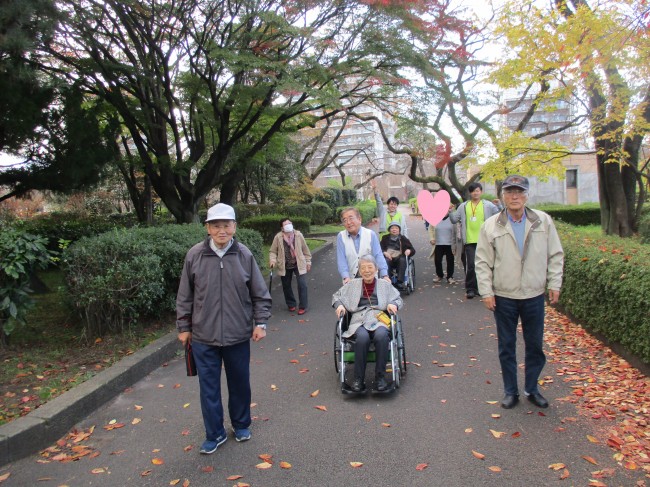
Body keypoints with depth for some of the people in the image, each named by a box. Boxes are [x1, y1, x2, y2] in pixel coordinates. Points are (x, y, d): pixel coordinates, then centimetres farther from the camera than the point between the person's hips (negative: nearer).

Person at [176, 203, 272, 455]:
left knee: (240, 383, 16)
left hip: (238, 335, 0)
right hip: (203, 336, 0)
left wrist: (260, 322, -1)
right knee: (209, 387, 9)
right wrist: (183, 327, 5)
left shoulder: (244, 255, -6)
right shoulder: (195, 255, -6)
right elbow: (185, 296, 3)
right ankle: (214, 434, 28)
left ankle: (241, 425, 39)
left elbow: (260, 293, 2)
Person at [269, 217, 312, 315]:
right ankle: (291, 304, 33)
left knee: (302, 284, -10)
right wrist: (272, 260, -18)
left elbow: (305, 249, 4)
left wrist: (308, 262, 5)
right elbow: (273, 251, 0)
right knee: (286, 286, 12)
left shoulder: (298, 235, -3)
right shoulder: (278, 237, -7)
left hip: (298, 264, -1)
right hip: (285, 266, 1)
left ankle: (302, 306, 3)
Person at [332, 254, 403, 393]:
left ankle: (380, 377, -25)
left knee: (381, 336, -37)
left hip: (379, 320, 0)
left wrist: (393, 304, -1)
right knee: (363, 337, -37)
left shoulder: (384, 285, 20)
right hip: (359, 322, 0)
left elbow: (398, 299, 22)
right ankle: (358, 379, -26)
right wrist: (339, 305, 4)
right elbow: (336, 296, 25)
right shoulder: (352, 285, 20)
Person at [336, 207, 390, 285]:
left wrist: (384, 275, -16)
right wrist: (346, 277, -19)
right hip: (350, 280, 0)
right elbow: (341, 259, -6)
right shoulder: (341, 236, -3)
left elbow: (378, 256, -5)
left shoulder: (371, 234, -3)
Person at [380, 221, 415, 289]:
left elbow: (413, 250, 13)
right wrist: (384, 252, -14)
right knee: (386, 261, -35)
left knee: (402, 260, -34)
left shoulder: (403, 239, 17)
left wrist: (409, 251, -11)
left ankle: (400, 282, -39)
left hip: (399, 259, 0)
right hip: (388, 258, 0)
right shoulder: (385, 238, 19)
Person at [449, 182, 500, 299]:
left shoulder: (488, 205, 3)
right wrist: (450, 212, -6)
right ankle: (470, 289, 5)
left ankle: (480, 287, 23)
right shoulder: (463, 206, 8)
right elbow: (454, 220, 10)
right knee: (470, 265, -4)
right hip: (469, 241, 0)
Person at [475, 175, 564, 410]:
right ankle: (510, 391, 25)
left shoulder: (543, 221, 0)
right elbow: (483, 262, -2)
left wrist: (554, 284, 1)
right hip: (503, 296, -1)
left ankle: (532, 389, 31)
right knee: (507, 347, 10)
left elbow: (555, 255, 6)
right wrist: (486, 292, -7)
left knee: (535, 345, 12)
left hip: (534, 295, 1)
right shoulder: (491, 226, -3)